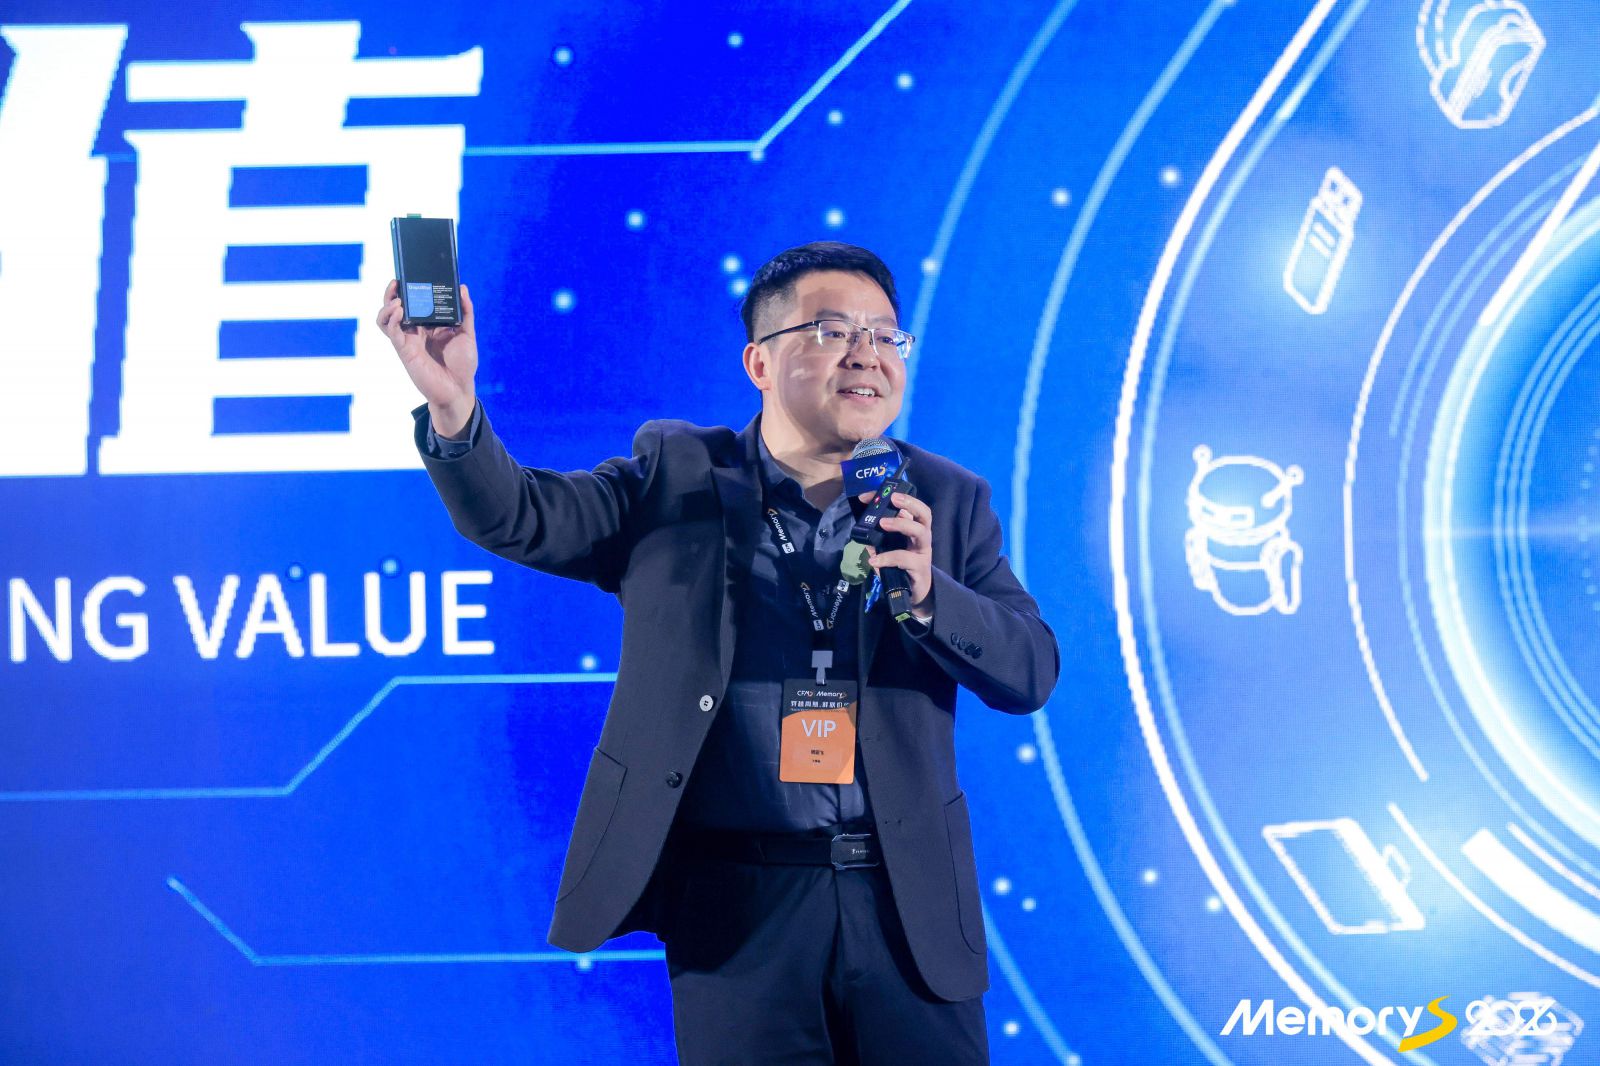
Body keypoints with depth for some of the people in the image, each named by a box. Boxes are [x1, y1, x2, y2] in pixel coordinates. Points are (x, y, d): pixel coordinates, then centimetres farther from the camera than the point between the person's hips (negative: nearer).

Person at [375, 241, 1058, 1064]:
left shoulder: (947, 500, 9)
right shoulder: (676, 475, 5)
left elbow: (1032, 671, 2)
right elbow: (516, 517, -7)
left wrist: (927, 592, -16)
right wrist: (453, 409, -26)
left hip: (909, 903, 2)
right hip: (735, 900, -1)